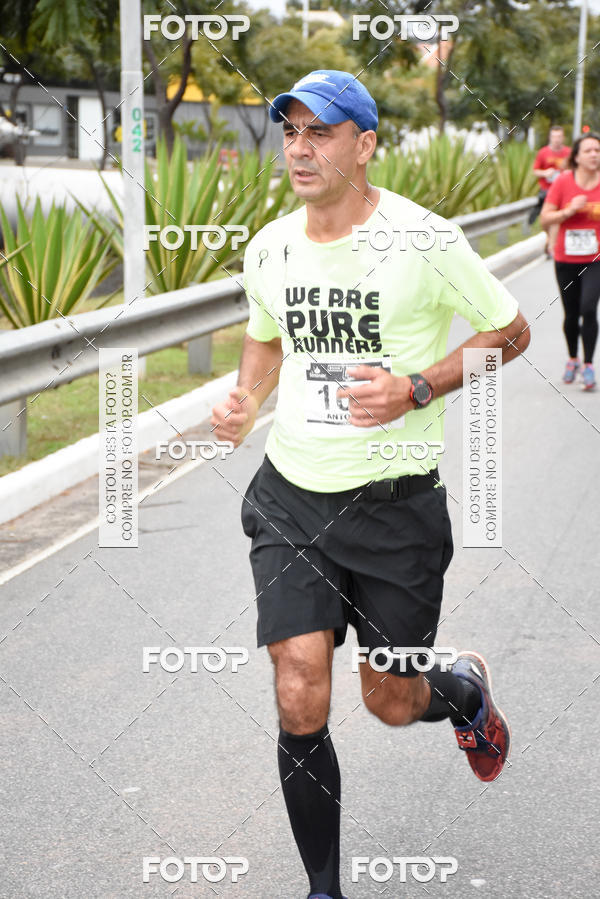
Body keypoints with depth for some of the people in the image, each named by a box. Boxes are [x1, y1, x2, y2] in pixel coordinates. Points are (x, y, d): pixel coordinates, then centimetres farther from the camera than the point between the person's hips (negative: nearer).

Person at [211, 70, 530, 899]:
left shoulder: (423, 240, -12)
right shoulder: (269, 250, 3)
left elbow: (511, 332, -3)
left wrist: (416, 389, -17)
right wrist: (246, 402, 1)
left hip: (397, 504, -3)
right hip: (291, 497, 3)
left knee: (393, 704, 9)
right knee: (301, 707, -6)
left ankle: (467, 690, 46)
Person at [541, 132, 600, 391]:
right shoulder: (564, 182, -5)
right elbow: (546, 218, -4)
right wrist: (570, 210, -18)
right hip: (566, 259, 1)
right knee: (571, 314, 10)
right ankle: (572, 359, 34)